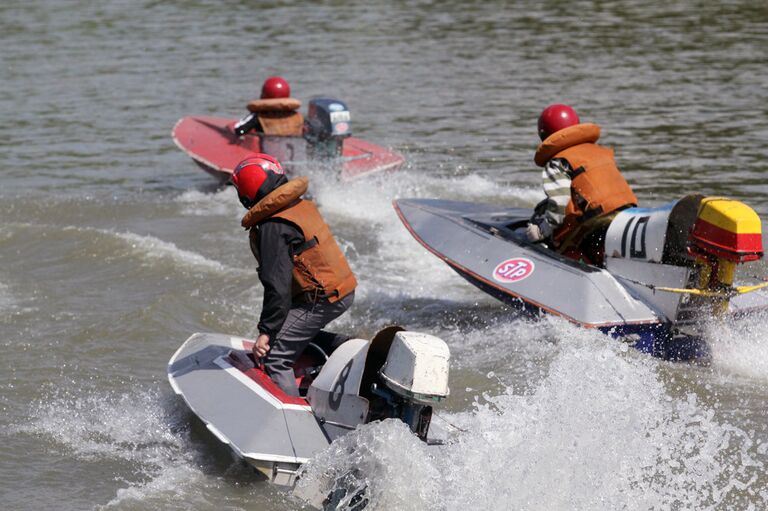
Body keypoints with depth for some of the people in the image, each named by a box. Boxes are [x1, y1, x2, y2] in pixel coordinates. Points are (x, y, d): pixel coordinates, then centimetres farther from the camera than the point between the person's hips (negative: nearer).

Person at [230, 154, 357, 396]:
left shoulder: (274, 227, -18)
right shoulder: (303, 206, 9)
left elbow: (277, 283, -22)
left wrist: (266, 331, -18)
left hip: (321, 299, -9)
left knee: (275, 358, -12)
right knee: (300, 332, 32)